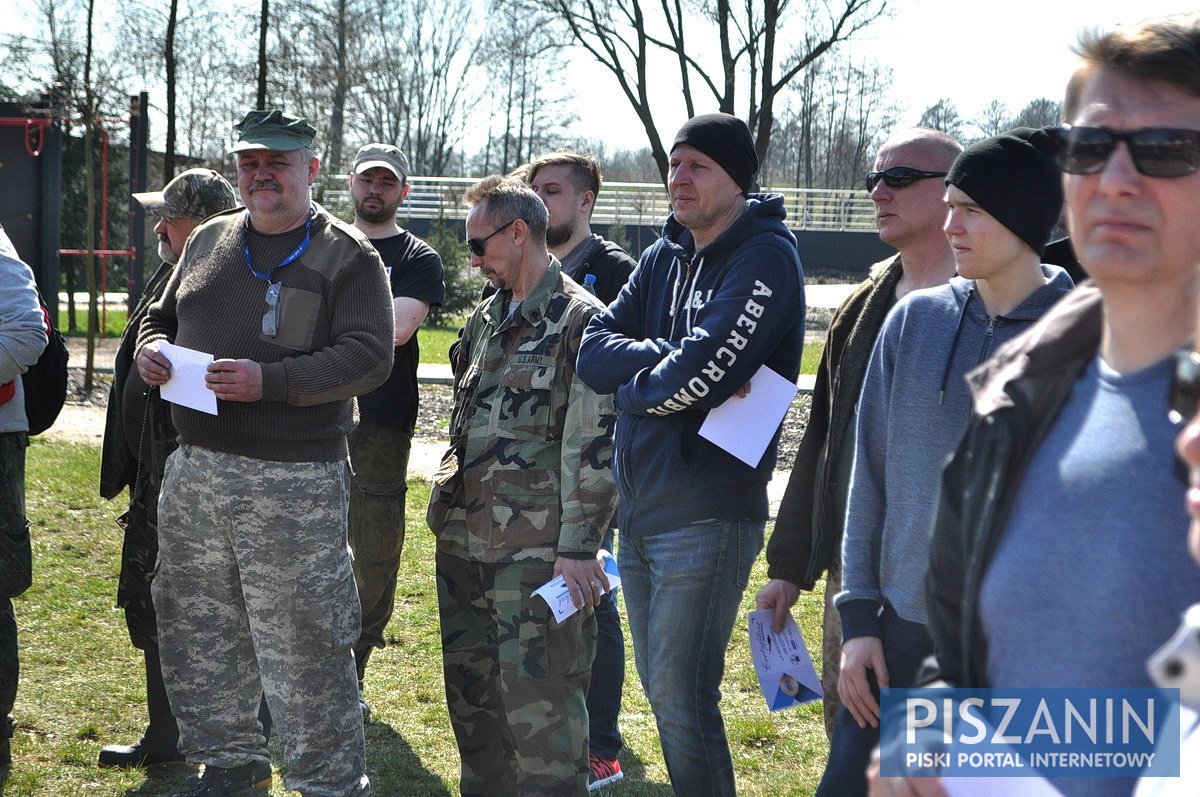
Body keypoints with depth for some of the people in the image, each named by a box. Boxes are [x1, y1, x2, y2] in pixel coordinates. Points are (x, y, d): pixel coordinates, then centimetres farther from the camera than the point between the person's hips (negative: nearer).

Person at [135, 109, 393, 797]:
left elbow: (370, 356, -13)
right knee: (197, 633, 14)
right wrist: (152, 348, -1)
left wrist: (269, 381, -23)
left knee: (303, 644, -4)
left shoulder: (349, 256, -4)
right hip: (195, 470, 7)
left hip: (293, 482, -6)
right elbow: (163, 317, 24)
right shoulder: (209, 240, 15)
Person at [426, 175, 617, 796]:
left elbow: (594, 446, -14)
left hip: (536, 547, -8)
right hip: (463, 539, 8)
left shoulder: (581, 320, -9)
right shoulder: (485, 319, 16)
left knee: (537, 698, -7)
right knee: (469, 689, 15)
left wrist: (578, 548, -17)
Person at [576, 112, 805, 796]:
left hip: (708, 514, -8)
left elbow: (699, 373, -24)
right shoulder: (664, 258, 13)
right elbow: (595, 351, 1)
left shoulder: (765, 258, -12)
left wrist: (634, 383, -5)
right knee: (662, 690, 16)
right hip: (640, 508, 8)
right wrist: (672, 359, -14)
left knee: (682, 701, -5)